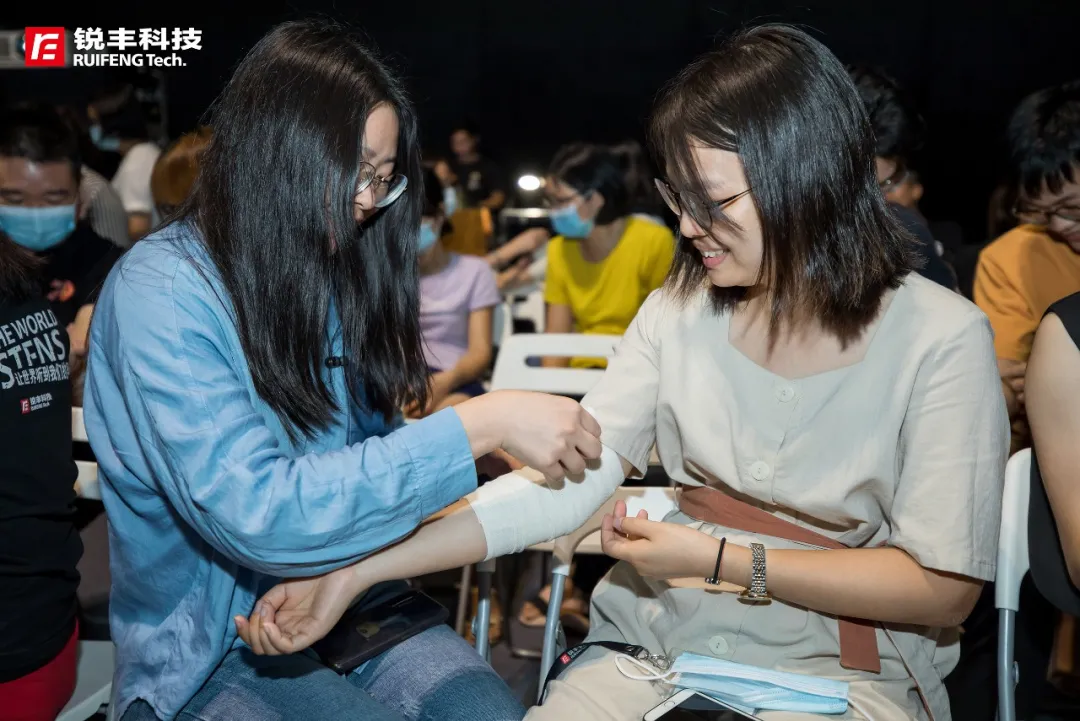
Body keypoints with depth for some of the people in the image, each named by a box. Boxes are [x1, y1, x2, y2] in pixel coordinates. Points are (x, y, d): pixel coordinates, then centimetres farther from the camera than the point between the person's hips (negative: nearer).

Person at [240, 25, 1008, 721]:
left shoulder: (941, 340, -10)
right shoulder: (681, 307, 1)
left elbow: (945, 589, -10)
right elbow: (566, 477, -6)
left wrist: (716, 559, -14)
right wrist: (357, 572, -14)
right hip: (653, 637, 3)